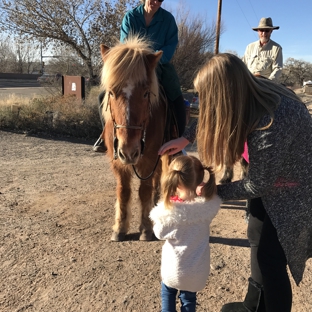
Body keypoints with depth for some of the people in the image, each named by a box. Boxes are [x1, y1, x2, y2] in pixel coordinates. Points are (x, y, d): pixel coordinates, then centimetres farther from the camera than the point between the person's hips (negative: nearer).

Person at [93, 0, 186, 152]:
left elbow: (171, 44, -9)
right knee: (105, 96, -10)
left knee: (178, 104, -16)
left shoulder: (168, 19, -6)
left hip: (160, 66, 0)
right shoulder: (130, 17, -6)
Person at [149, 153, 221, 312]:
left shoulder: (168, 209, -25)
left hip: (173, 268, -2)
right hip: (198, 270, 2)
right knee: (189, 298, 28)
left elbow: (160, 233, -9)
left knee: (168, 293, 30)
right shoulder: (210, 205, -19)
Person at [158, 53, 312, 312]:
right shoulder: (253, 93, -13)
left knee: (271, 259, 2)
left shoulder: (271, 125, -38)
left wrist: (215, 191, -13)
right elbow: (213, 116, 7)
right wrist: (186, 138, -3)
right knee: (257, 233, 19)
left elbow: (259, 184, -25)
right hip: (274, 176, 9)